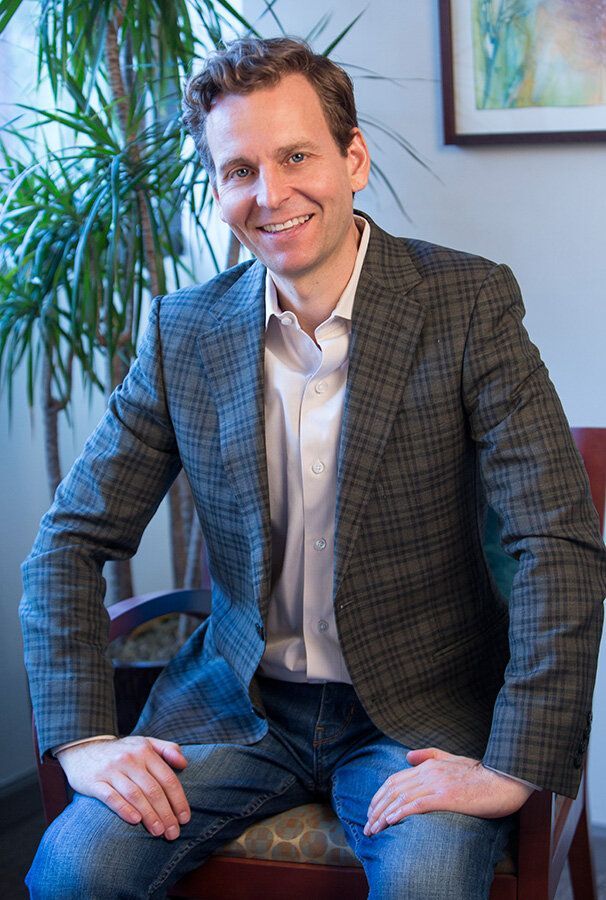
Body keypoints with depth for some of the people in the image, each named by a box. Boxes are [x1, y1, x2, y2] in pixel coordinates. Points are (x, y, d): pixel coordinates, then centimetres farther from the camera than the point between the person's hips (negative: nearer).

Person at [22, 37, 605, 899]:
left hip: (418, 710, -2)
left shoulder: (467, 304, -10)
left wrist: (515, 767, -23)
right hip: (236, 701, 3)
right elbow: (71, 542, 4)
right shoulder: (185, 332, 0)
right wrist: (84, 737, -8)